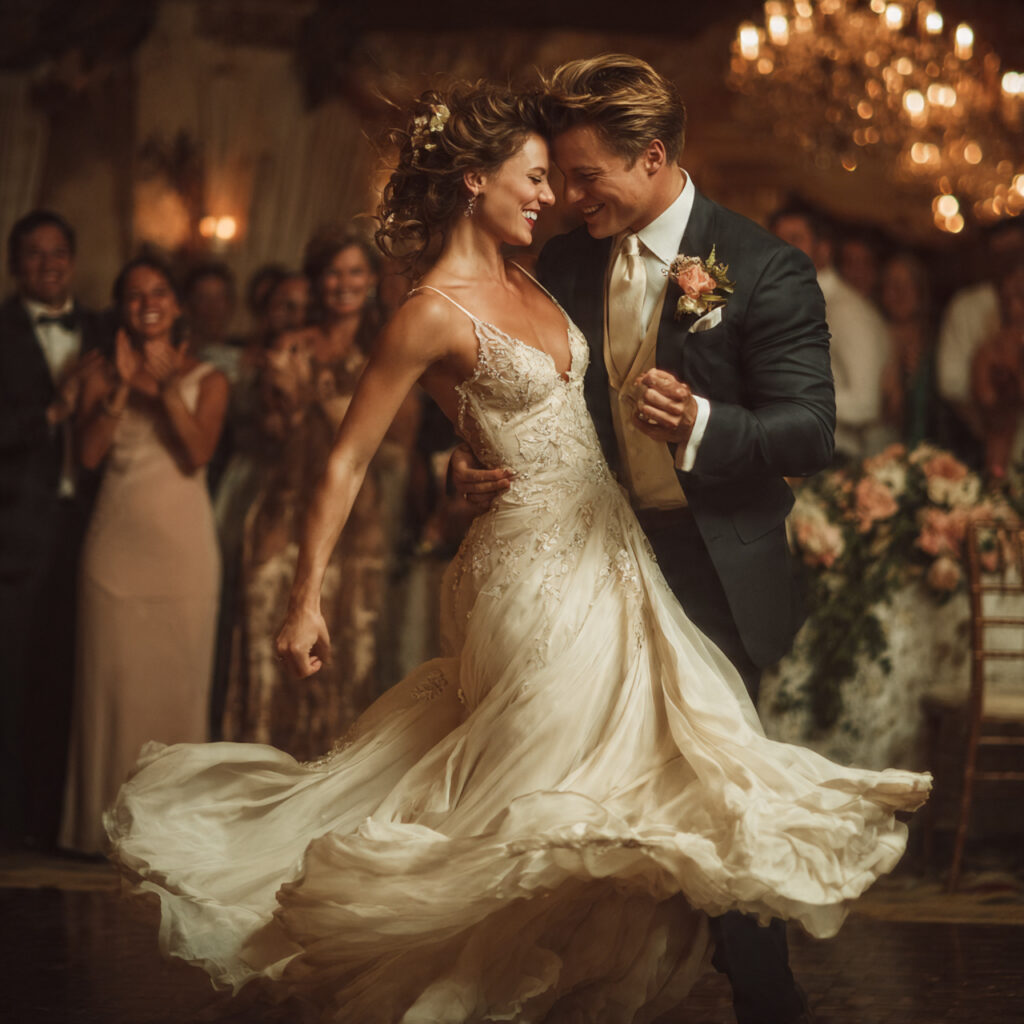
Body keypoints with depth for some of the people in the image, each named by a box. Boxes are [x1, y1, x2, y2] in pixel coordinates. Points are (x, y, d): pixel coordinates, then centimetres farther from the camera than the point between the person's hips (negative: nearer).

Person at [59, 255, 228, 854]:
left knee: (178, 678, -2)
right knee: (113, 675, -2)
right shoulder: (103, 377, 10)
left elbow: (198, 454, -7)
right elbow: (89, 454, -4)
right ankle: (109, 821, 5)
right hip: (118, 536, 1)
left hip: (182, 541, -1)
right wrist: (122, 386, -10)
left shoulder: (206, 379, 7)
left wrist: (167, 387, -14)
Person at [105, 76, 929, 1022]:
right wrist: (307, 602, -14)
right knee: (550, 804, -3)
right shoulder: (433, 314, -14)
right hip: (538, 575, -9)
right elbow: (347, 460, -12)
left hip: (609, 553, 9)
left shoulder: (523, 281, 10)